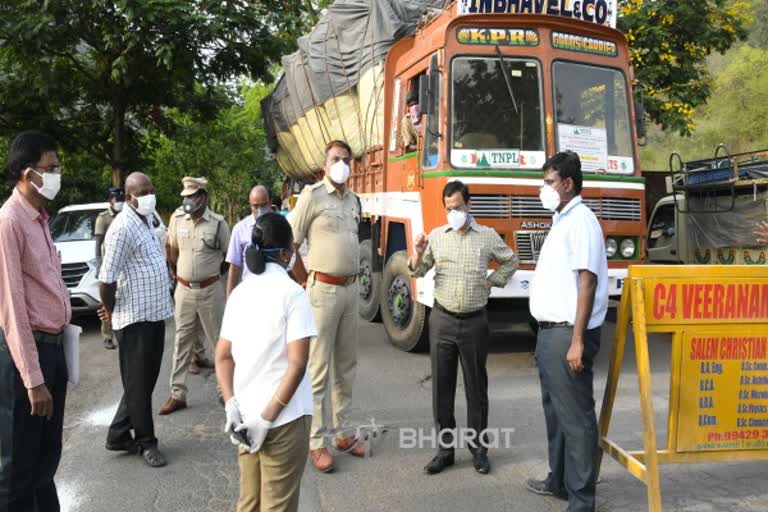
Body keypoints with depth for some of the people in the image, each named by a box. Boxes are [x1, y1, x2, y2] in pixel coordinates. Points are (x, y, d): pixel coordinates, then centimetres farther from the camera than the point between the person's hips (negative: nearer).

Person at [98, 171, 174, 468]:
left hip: (155, 314, 9)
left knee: (146, 381, 16)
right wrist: (110, 311, -5)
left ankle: (119, 436, 29)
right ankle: (146, 442, 19)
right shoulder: (123, 227, -18)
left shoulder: (146, 220, 11)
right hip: (135, 319, -9)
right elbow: (106, 278, -19)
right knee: (138, 385, 5)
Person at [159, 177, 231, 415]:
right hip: (184, 290, 3)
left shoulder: (218, 222, -10)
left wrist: (212, 271, 5)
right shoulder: (177, 218, 0)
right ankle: (177, 395, 17)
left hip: (210, 290, -3)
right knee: (182, 342, 9)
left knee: (218, 341, 7)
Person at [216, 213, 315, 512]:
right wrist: (268, 417, -13)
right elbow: (297, 364, -18)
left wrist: (232, 406, 0)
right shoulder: (291, 293, -12)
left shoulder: (239, 292, 7)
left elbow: (223, 357, 8)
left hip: (246, 416, 6)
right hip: (284, 419, -6)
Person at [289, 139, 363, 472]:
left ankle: (342, 433, 25)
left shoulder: (354, 200, 12)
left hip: (351, 289, 7)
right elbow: (290, 245, -8)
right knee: (319, 369, -1)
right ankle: (317, 442, 9)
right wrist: (306, 284, -4)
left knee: (346, 365, 13)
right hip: (324, 290, -7)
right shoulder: (312, 195, -8)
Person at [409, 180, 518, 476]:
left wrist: (493, 282, 4)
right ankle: (445, 448, 18)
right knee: (442, 386, 6)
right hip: (442, 320, 1)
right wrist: (418, 255, -18)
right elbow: (417, 272, 2)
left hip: (475, 322, -1)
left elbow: (511, 261, 16)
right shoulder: (436, 236, 5)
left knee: (476, 387, 8)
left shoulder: (488, 236, 2)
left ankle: (478, 448, 21)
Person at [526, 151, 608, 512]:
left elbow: (587, 282, -19)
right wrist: (548, 335, 17)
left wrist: (577, 340, -23)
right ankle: (559, 481, 33)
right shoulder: (562, 221, 17)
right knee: (555, 410, 19)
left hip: (566, 334, -10)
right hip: (550, 331, 10)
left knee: (575, 416, -2)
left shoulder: (581, 220, -12)